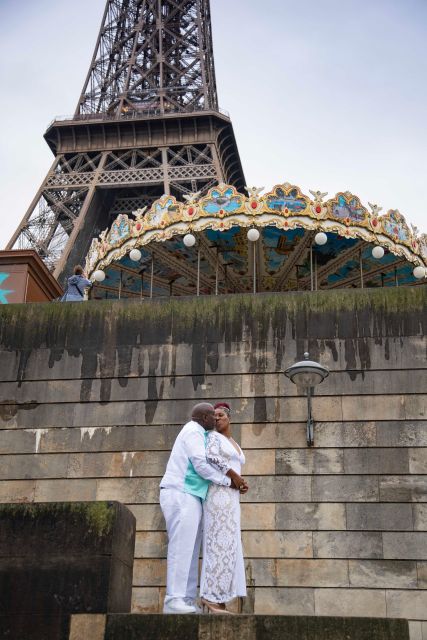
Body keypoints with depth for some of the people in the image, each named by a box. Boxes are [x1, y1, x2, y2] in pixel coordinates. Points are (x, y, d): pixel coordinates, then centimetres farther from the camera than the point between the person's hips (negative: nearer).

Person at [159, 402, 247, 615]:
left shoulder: (197, 434, 27)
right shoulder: (194, 431, -5)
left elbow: (212, 460, 16)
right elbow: (201, 465, -14)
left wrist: (232, 474, 0)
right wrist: (228, 481, -4)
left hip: (188, 498, 10)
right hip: (181, 495, -10)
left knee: (190, 550, 4)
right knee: (182, 547, -14)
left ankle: (187, 601, 1)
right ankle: (174, 601, -17)